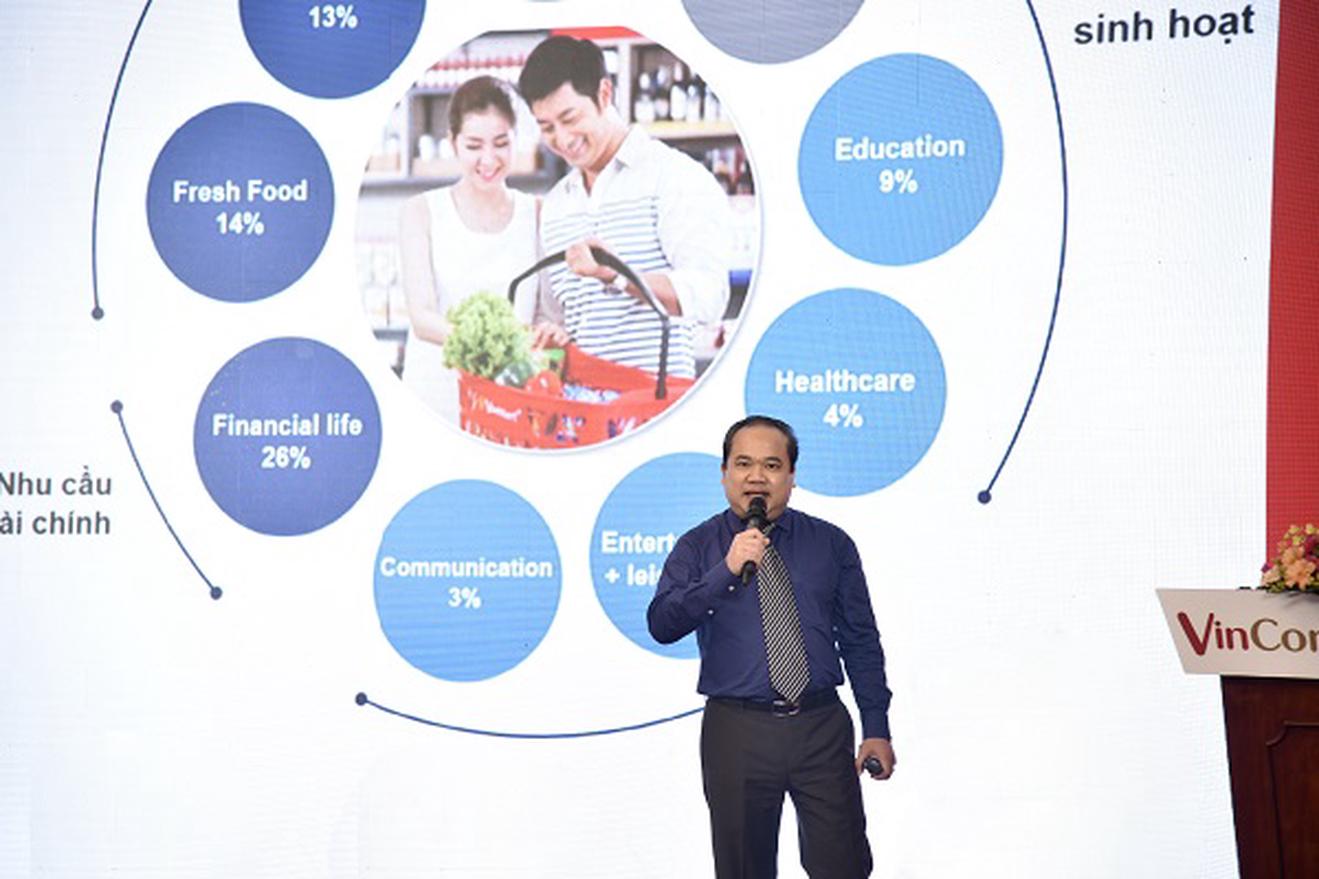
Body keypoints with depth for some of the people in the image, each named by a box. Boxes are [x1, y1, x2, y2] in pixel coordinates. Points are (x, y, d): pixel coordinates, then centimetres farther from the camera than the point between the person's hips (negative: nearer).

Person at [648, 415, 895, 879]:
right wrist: (726, 571, -24)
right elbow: (662, 625, -12)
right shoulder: (698, 546, 2)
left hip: (823, 729, 1)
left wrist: (877, 730, 3)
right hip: (737, 732, -1)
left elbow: (861, 641, 9)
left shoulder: (831, 544, 7)